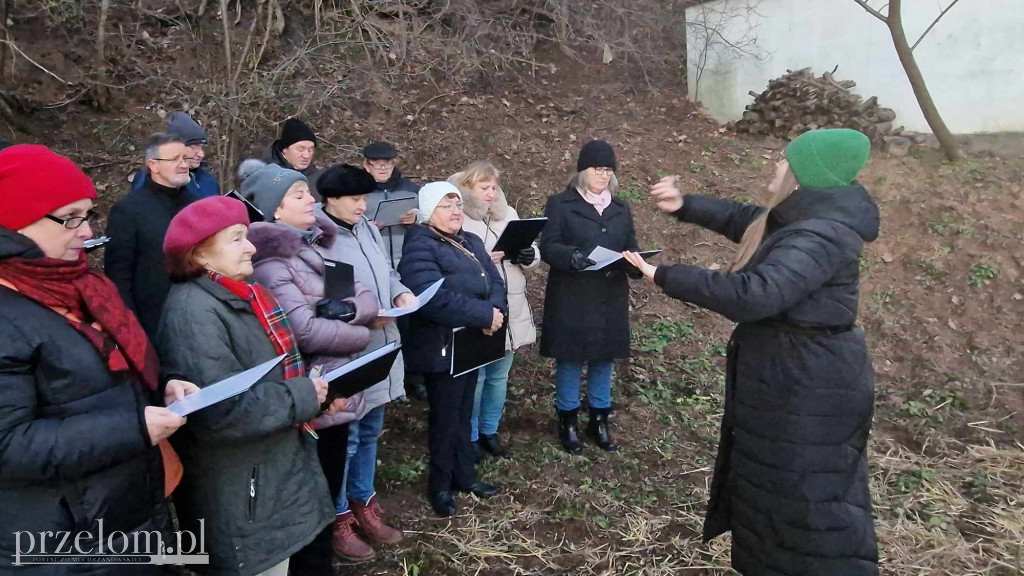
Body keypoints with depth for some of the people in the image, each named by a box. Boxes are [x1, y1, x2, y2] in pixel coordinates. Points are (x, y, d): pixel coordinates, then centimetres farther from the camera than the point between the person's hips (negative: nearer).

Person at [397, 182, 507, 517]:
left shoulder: (471, 242, 12)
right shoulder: (419, 247, -16)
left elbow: (495, 281, 5)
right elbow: (434, 299, -29)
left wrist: (497, 310, -18)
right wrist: (485, 315, -25)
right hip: (442, 349, -8)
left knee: (463, 414, 19)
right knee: (445, 418, 5)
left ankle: (465, 476, 34)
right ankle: (440, 487, 23)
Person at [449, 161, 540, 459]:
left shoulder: (508, 214, 12)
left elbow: (533, 254, 13)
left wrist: (528, 256, -9)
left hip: (510, 311, 6)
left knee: (499, 376, 17)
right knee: (474, 378, 3)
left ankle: (489, 432, 33)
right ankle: (469, 437, 21)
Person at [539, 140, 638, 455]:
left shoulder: (621, 208, 14)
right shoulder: (560, 204, -2)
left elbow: (631, 248, 13)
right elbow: (548, 247, -9)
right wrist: (573, 256, -29)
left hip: (610, 299, 5)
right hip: (571, 299, -4)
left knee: (605, 359, 11)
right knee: (570, 360, 3)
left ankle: (599, 420, 25)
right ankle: (567, 421, 18)